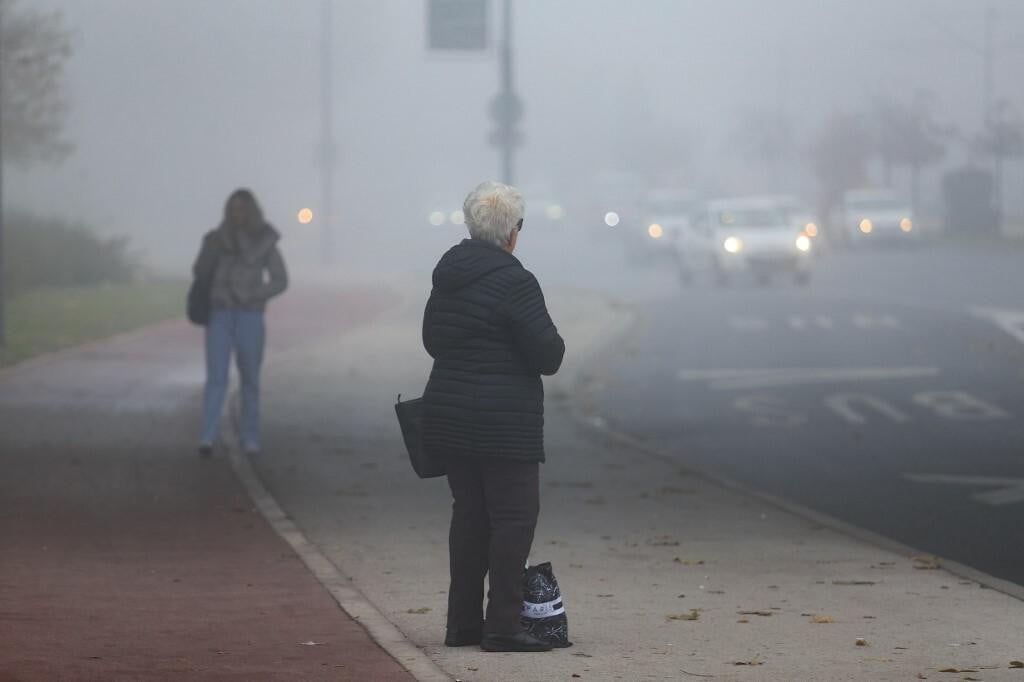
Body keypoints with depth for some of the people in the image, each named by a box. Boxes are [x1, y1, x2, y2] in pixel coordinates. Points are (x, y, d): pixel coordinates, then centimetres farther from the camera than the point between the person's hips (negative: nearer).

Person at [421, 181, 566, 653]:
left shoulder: (447, 274, 9)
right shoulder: (513, 282, -16)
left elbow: (432, 339, 21)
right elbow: (549, 356, -14)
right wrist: (551, 344, 7)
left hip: (448, 415, 8)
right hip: (504, 422, -8)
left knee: (469, 514, 14)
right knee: (514, 515, -3)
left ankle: (463, 623, 16)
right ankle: (502, 626, -7)